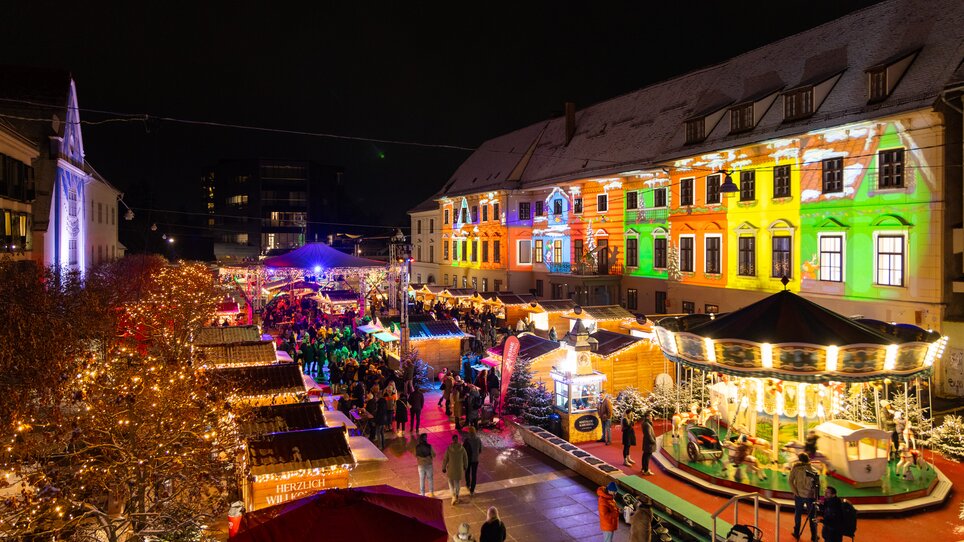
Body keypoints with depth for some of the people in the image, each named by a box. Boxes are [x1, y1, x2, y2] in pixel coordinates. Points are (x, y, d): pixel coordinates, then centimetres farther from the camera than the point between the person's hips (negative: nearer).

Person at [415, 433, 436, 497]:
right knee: (430, 479, 16)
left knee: (422, 480, 14)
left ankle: (422, 494, 19)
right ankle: (431, 493, 24)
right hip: (429, 465, -2)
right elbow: (433, 455, -9)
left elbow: (416, 455, 1)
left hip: (421, 465, 2)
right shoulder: (429, 446, -19)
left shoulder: (417, 447, -11)